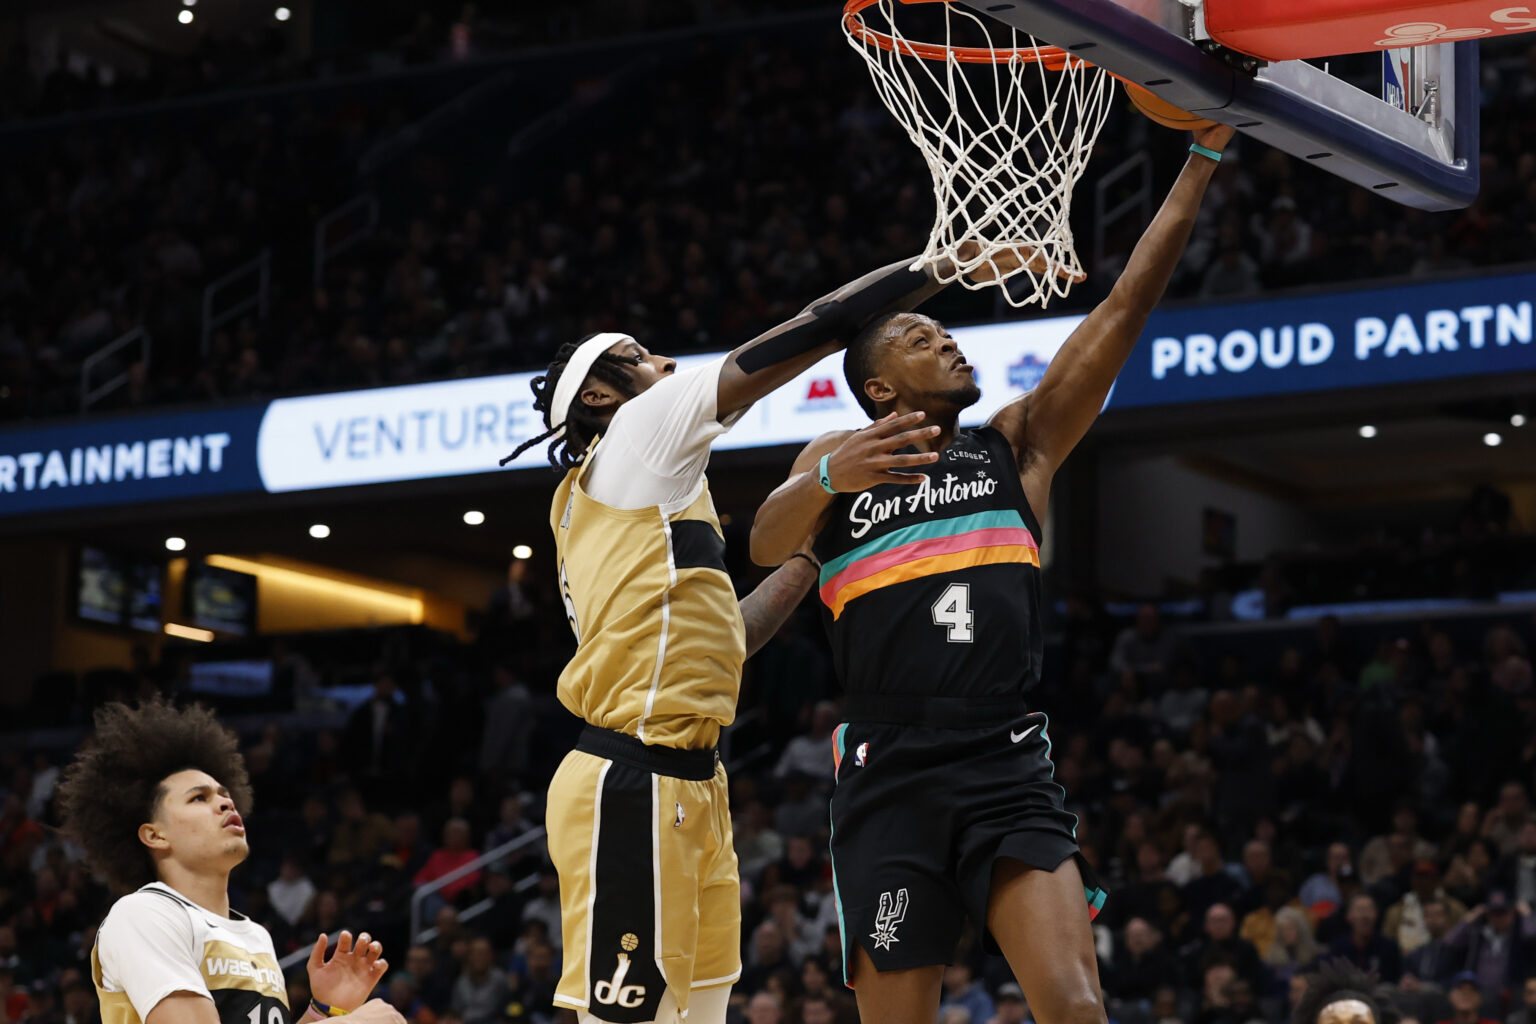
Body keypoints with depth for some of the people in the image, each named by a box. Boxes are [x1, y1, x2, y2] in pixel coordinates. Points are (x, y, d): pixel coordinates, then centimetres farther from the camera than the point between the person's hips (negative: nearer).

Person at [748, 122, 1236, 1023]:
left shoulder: (1018, 444, 15)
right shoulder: (840, 458, 13)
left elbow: (1126, 308, 8)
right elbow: (767, 542, -8)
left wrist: (1205, 157, 1)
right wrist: (828, 480, -31)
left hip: (1009, 771, 1)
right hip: (889, 780, -1)